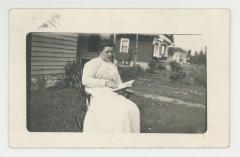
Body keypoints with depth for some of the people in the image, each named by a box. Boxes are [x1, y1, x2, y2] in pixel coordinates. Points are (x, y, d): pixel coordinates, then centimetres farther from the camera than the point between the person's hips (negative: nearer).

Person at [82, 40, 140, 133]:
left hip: (112, 94, 6)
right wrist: (105, 83, -15)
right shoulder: (92, 63, 5)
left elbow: (119, 82, 26)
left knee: (131, 109, -23)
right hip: (97, 92, -6)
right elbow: (85, 80, -8)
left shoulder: (113, 66, 27)